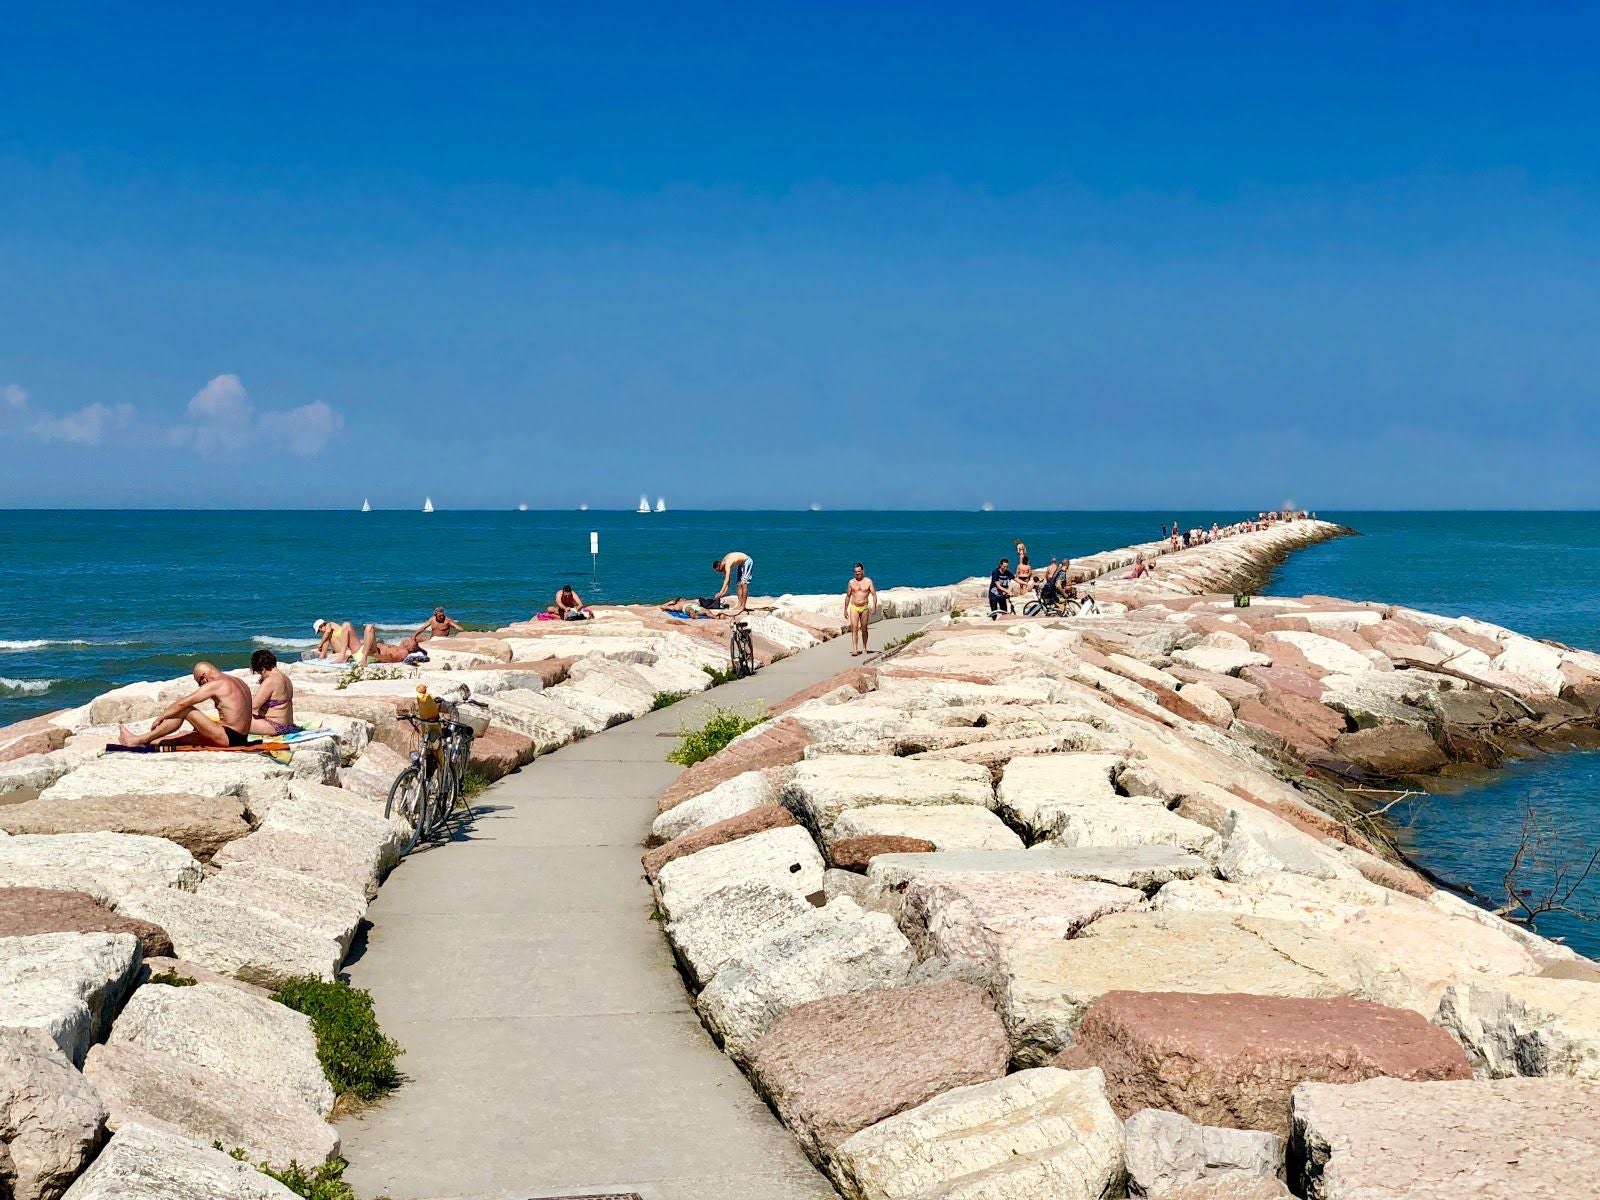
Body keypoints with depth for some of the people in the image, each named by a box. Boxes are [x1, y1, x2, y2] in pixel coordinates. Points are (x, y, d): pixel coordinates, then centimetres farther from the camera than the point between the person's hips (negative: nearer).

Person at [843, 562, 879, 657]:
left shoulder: (868, 582, 0)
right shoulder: (851, 582, 5)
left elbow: (874, 595, -1)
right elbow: (848, 596, 12)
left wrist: (874, 606, -14)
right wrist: (845, 609, 11)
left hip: (864, 608, 0)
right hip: (854, 607, 0)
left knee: (864, 629, 8)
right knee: (854, 628, -12)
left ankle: (864, 648, 23)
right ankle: (854, 650, -19)